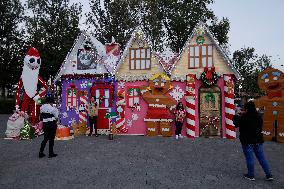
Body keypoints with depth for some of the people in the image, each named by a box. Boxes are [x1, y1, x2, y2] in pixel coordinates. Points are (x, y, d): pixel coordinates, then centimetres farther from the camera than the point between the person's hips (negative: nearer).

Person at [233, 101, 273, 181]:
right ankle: (269, 175, 17)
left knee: (250, 158, 3)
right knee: (262, 158, 13)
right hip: (258, 140, 6)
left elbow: (236, 124, -6)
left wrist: (237, 116, 12)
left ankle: (251, 175, 12)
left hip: (247, 141, -6)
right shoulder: (259, 116, 3)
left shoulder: (244, 118, -18)